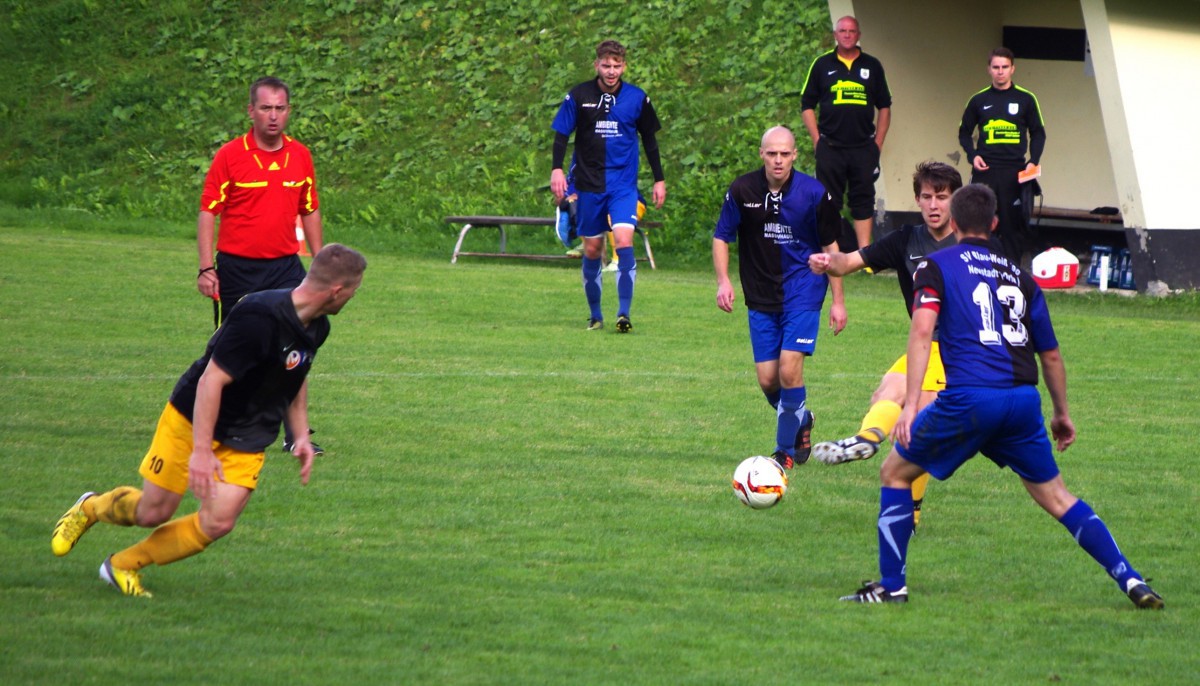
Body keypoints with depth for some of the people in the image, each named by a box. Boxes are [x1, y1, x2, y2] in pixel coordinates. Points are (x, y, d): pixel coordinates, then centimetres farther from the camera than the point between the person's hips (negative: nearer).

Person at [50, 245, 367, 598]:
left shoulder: (316, 327, -2)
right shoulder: (259, 318, -30)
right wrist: (201, 450, -32)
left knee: (217, 524, -9)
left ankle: (124, 565, 10)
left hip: (247, 441, 7)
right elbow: (211, 380, -29)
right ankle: (89, 508, 36)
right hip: (192, 420, -7)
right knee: (152, 512, 2)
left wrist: (302, 435, 11)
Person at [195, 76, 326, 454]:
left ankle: (295, 433, -9)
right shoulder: (230, 156, -6)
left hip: (284, 266, 2)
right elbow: (208, 212, -6)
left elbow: (310, 211, 16)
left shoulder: (301, 156, 6)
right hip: (237, 267, -2)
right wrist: (206, 268, -13)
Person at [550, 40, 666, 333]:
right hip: (589, 184, 1)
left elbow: (649, 139, 11)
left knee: (623, 240, -18)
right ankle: (595, 314, 19)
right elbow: (562, 134, 1)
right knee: (592, 249, 5)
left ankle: (624, 312, -18)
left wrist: (659, 180, 11)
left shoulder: (637, 99, 1)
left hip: (624, 184, -1)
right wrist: (557, 170, -12)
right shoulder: (579, 96, -1)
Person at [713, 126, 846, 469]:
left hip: (803, 290, -3)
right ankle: (801, 422, 33)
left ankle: (785, 449, 0)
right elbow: (721, 237, 5)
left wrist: (838, 300, 0)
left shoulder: (813, 193, -8)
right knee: (767, 379, 1)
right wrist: (723, 281, -9)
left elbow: (829, 246, 1)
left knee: (789, 369, -16)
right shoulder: (742, 190, -5)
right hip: (761, 296, 3)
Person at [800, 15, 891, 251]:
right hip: (830, 149, -1)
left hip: (864, 148, 1)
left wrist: (878, 141, 5)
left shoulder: (872, 66, 9)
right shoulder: (822, 65, 6)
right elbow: (807, 106, 7)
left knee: (863, 200, 1)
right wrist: (817, 140, -1)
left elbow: (884, 106, 13)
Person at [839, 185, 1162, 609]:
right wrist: (1062, 414, 37)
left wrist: (910, 404, -14)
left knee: (895, 472, 15)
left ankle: (891, 586, 11)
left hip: (970, 398, -4)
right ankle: (1131, 581, 6)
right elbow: (1051, 354, 24)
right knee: (1054, 495, 16)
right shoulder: (1018, 276, 22)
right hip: (1024, 399, 4)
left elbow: (922, 328, -8)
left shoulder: (936, 266, 9)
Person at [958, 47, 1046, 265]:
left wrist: (1033, 161, -4)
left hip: (1015, 172, -1)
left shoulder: (1026, 99, 5)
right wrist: (973, 155, -1)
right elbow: (964, 132, 16)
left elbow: (1038, 133, 10)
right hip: (984, 171, 1)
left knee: (1013, 223, -3)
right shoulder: (979, 100, 9)